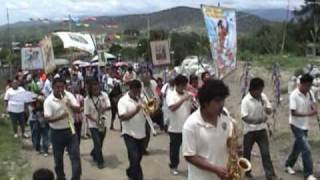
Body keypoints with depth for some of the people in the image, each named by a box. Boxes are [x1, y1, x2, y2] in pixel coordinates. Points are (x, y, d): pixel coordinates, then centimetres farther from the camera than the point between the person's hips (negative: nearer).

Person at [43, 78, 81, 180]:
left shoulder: (69, 95, -1)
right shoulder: (48, 101, -12)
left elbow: (78, 109, -3)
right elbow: (47, 118, -18)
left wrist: (70, 105, -23)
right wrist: (60, 117, -33)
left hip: (70, 130, 2)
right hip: (57, 132, -2)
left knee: (76, 156, 0)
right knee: (58, 158, 12)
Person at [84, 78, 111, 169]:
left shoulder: (104, 95, -4)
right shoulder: (87, 99, -12)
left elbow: (109, 106, -8)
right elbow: (87, 114, -11)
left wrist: (105, 108, -30)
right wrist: (95, 121, -22)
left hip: (103, 123, 4)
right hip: (93, 124, -3)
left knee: (100, 143, 16)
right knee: (97, 143, -10)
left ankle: (94, 154, 44)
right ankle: (100, 161, 5)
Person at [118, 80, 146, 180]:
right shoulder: (123, 101, -11)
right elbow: (122, 117, -22)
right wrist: (136, 111, -30)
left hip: (141, 134, 6)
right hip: (130, 134, -6)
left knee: (138, 158, 17)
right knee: (134, 158, -11)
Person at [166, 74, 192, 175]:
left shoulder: (187, 94, 5)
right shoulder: (170, 95, -10)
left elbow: (191, 108, 9)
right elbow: (172, 108, -28)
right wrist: (183, 99, -33)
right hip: (175, 129, -3)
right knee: (175, 149, 11)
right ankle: (173, 167, 28)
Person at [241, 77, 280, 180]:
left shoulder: (263, 97, -1)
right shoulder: (246, 100, -16)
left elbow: (270, 111, 4)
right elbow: (244, 117, -20)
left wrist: (266, 108, -18)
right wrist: (257, 120, -25)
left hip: (262, 129, 3)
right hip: (249, 130, -3)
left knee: (265, 152, 2)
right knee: (247, 152, 13)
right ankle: (247, 171, 34)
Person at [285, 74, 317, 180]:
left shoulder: (309, 94, 3)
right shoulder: (294, 95, -18)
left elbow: (313, 104, 6)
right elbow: (293, 112, -20)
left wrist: (314, 109, -17)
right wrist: (308, 114, -26)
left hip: (305, 125, 8)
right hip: (296, 125, -8)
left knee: (298, 147, 18)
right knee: (306, 149, -10)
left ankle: (289, 165, 37)